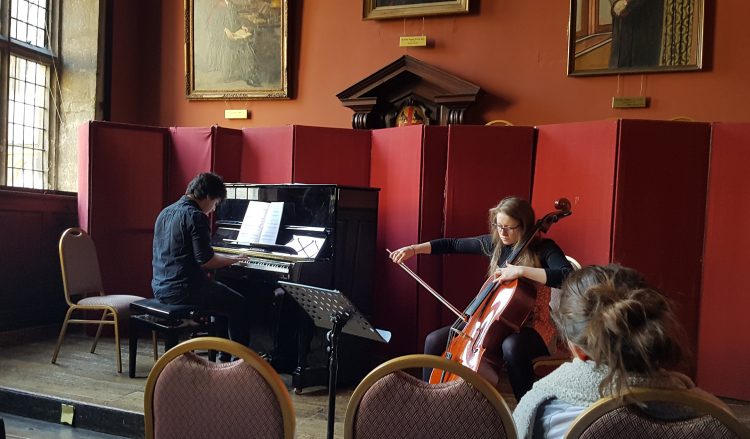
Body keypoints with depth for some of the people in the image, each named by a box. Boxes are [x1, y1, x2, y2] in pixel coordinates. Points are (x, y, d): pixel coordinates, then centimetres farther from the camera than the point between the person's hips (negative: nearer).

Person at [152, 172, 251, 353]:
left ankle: (223, 354, 31)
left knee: (221, 295, 28)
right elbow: (205, 260, -19)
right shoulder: (196, 216, -15)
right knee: (239, 304, 4)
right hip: (183, 289, -10)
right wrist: (231, 259, -2)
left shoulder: (166, 212, 13)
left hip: (161, 287, 10)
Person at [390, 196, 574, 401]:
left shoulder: (543, 248, -10)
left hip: (531, 326, -5)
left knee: (512, 347, -41)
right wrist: (415, 249, 2)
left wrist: (522, 270, -34)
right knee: (434, 340, -9)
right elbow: (452, 244, 12)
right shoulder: (494, 243, 4)